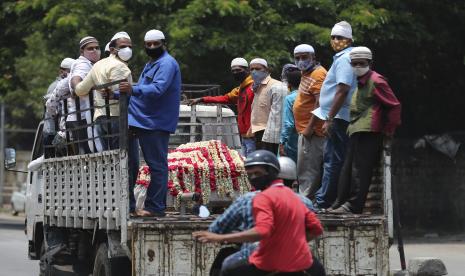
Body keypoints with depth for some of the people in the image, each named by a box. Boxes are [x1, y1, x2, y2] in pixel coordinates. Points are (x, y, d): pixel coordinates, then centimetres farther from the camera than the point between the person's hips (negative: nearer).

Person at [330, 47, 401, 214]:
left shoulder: (376, 81, -8)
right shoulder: (359, 83, 20)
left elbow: (394, 106, -10)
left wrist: (388, 131, -8)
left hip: (368, 133, -10)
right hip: (356, 132, 10)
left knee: (360, 169, -9)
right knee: (348, 168, 11)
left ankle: (353, 205, -9)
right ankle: (341, 203, 15)